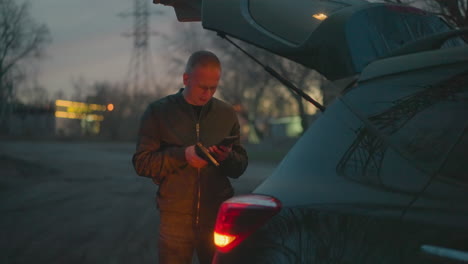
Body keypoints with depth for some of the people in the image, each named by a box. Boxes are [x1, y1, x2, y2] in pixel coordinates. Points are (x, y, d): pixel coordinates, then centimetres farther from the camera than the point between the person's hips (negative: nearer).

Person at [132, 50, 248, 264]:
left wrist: (228, 157, -11)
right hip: (175, 218, -2)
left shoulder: (227, 113, 10)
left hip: (218, 217, 2)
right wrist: (182, 155, -15)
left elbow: (240, 167, 13)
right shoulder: (158, 111, 2)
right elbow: (142, 163, -1)